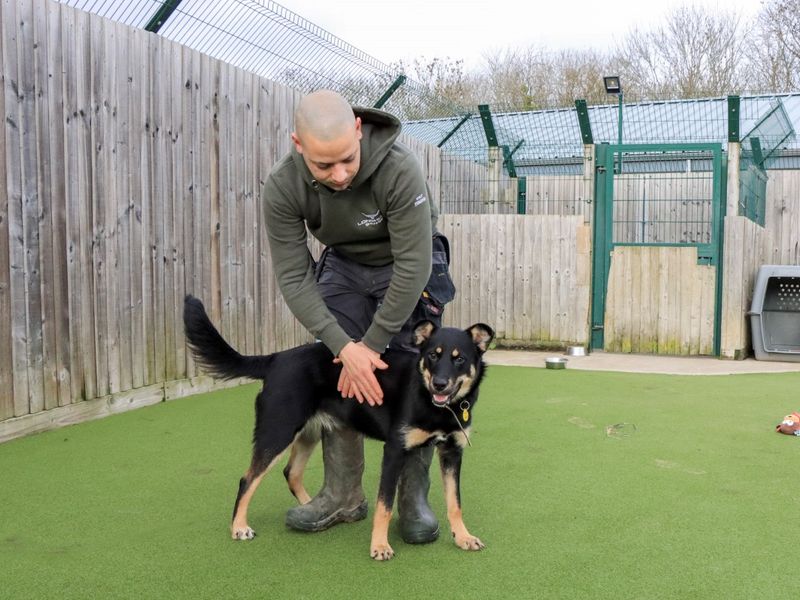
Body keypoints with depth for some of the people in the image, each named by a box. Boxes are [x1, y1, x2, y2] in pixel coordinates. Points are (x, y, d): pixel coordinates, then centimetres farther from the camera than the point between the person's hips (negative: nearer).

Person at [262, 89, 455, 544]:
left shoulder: (399, 169, -37)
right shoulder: (283, 187, -27)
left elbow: (413, 265, -32)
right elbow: (293, 277, -21)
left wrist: (370, 345, -27)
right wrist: (344, 347, -30)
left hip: (408, 265, -3)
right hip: (343, 266, 3)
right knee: (335, 375, -1)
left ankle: (414, 497, 6)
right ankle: (344, 496, 11)